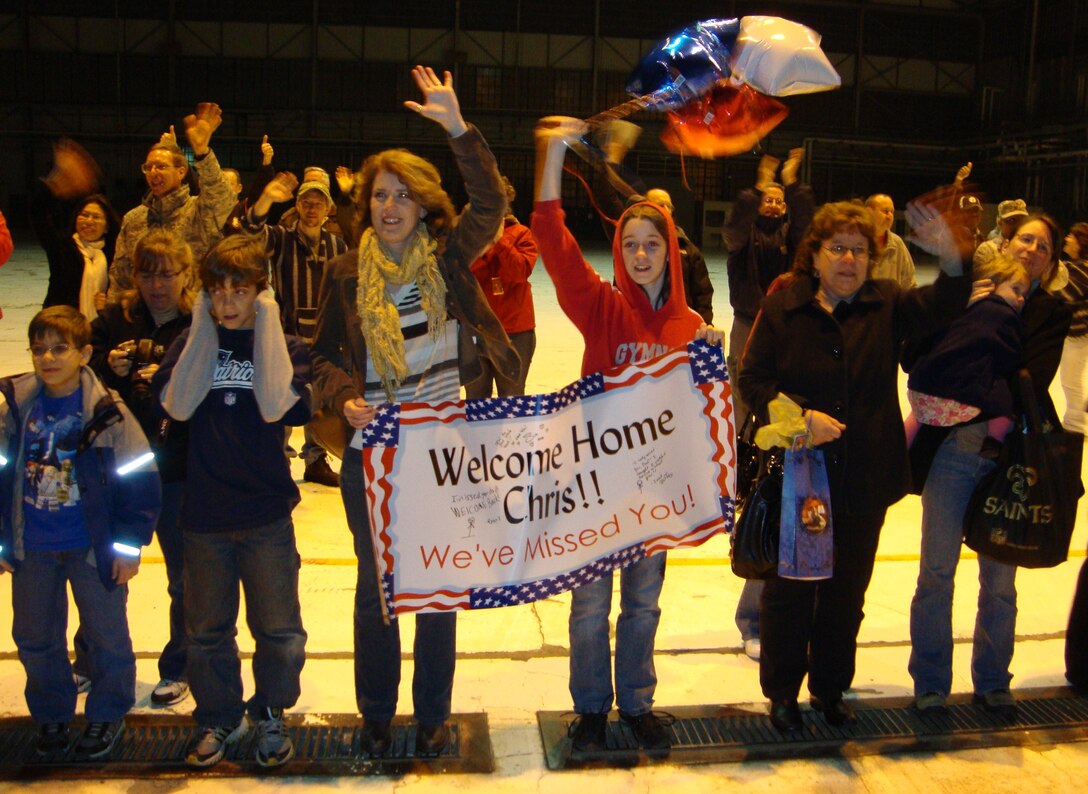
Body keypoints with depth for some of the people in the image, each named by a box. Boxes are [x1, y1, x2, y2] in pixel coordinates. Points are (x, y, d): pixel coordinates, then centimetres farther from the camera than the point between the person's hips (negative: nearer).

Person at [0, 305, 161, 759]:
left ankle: (108, 714, 32)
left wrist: (129, 543, -7)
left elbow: (139, 478, -8)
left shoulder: (108, 411, -13)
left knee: (107, 636, 11)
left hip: (93, 548, -3)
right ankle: (51, 715, 37)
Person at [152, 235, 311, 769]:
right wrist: (204, 330, -11)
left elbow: (275, 406, -20)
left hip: (266, 514, -1)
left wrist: (265, 326, -14)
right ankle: (218, 718, 34)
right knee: (207, 629, 14)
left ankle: (269, 714, 30)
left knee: (279, 631, 6)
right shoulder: (192, 342, 4)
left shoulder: (286, 347, 0)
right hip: (203, 512, 2)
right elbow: (177, 405, -14)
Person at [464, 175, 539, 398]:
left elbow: (521, 272, -15)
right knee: (475, 398, 11)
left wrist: (499, 240, -18)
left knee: (512, 399, 9)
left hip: (514, 331, -1)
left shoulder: (520, 234, 0)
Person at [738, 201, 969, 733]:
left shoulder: (887, 306, 2)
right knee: (789, 588, 10)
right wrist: (800, 414, -21)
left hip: (866, 479, 3)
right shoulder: (783, 307, -5)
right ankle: (782, 692, 28)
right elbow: (752, 379, -7)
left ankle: (831, 688, 36)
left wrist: (953, 263, -35)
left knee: (847, 591, 16)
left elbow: (940, 307, -15)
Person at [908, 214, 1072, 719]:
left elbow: (1033, 380, -9)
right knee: (936, 573, 3)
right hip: (953, 446, -1)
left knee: (999, 580, 10)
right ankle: (930, 682, 18)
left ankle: (992, 682, 27)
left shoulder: (1052, 312, 6)